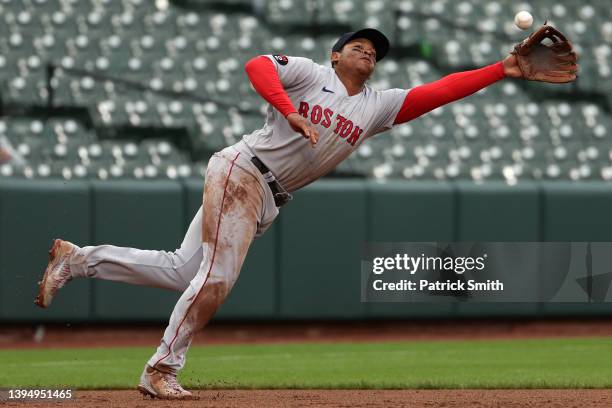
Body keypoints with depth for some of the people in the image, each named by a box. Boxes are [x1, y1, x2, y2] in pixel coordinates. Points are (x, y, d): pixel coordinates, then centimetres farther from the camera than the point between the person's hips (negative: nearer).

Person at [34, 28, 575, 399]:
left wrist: (501, 71, -4)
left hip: (266, 200, 7)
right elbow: (258, 66, -16)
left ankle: (78, 259, 14)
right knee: (215, 278, -14)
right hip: (241, 171, -7)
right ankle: (161, 371, -5)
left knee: (183, 273, 5)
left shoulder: (378, 106, 11)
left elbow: (437, 93, 4)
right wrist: (290, 111, -30)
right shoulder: (310, 73, -2)